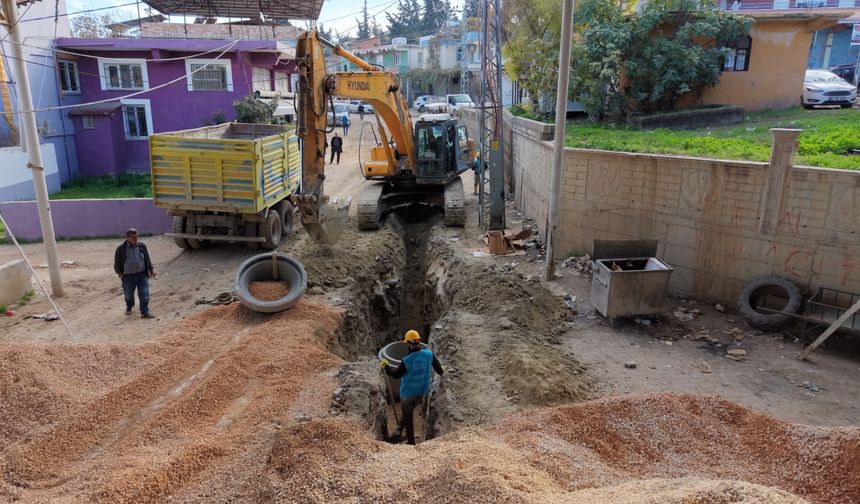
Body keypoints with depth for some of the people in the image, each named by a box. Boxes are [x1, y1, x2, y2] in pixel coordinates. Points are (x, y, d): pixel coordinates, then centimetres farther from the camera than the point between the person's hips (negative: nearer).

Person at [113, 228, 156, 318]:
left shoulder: (142, 246, 2)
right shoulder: (121, 249, -5)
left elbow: (147, 259, 13)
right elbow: (116, 263, 3)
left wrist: (151, 269, 7)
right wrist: (119, 273, -7)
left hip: (142, 274, 1)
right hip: (128, 277, -1)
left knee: (144, 294, -6)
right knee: (129, 295, 15)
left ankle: (145, 312, 1)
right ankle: (129, 307, 44)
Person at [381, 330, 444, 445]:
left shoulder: (406, 360, -24)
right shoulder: (429, 353, -14)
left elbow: (396, 374, -10)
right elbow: (437, 366, 3)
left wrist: (386, 366, 6)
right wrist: (441, 373, 26)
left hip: (408, 393, -4)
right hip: (422, 392, 4)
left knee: (407, 416, 14)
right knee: (407, 411, 28)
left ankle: (411, 441, 25)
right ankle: (399, 430, 22)